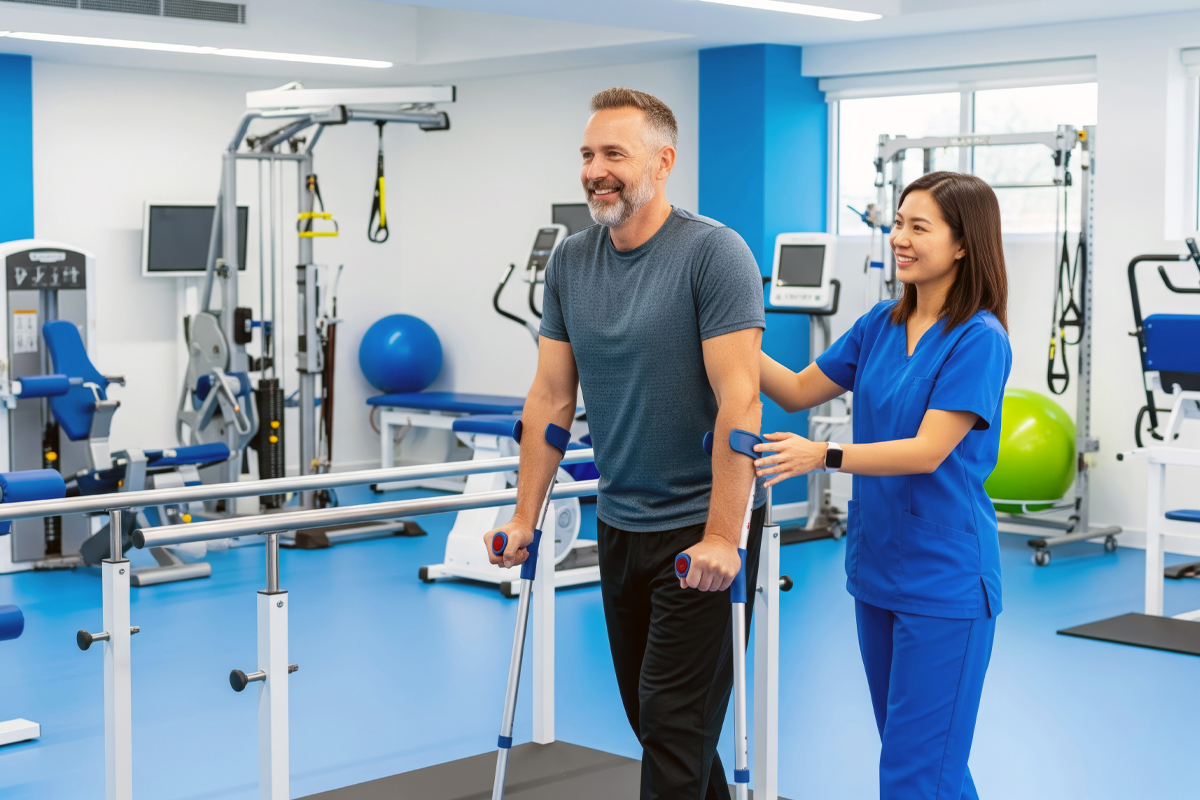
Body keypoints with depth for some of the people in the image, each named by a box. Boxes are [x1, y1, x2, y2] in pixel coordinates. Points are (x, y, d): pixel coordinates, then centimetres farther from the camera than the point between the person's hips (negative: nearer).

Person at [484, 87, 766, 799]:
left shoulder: (713, 253, -14)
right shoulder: (570, 264, 5)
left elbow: (739, 402, -19)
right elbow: (551, 399, 10)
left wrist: (722, 537, -22)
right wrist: (525, 517, 7)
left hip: (699, 527, -6)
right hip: (618, 522, 7)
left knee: (675, 718, -4)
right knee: (644, 708, 15)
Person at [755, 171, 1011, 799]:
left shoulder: (979, 340, -14)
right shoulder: (881, 325, 8)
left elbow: (928, 450, -22)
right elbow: (798, 391, 12)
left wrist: (824, 456, -33)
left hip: (944, 577, -8)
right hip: (876, 564, 8)